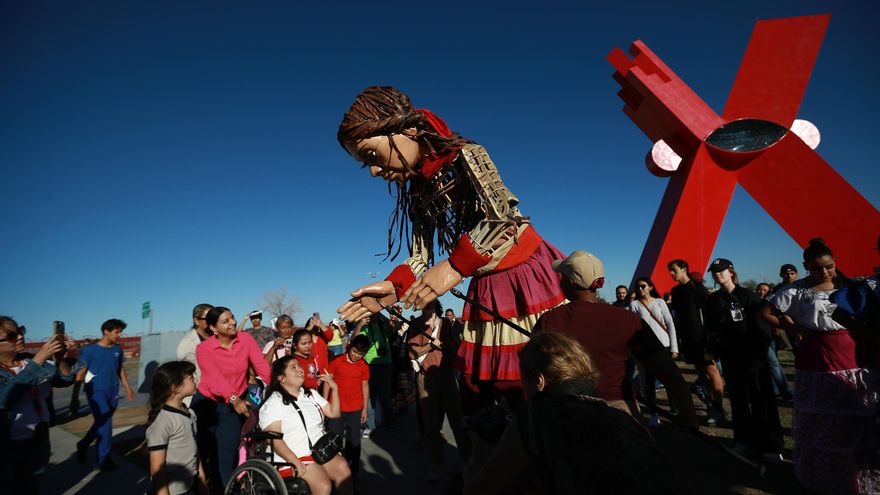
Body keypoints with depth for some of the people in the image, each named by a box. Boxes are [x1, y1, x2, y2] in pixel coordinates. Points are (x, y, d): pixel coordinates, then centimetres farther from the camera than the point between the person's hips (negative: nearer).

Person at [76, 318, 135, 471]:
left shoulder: (117, 349, 5)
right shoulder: (90, 350, -10)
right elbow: (80, 373, -7)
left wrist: (128, 388, 14)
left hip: (112, 392, 5)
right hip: (96, 392, -5)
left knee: (102, 423, 14)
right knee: (105, 425, -7)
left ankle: (83, 446, 39)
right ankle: (104, 459, 8)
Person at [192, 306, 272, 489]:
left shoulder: (245, 339, -11)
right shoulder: (204, 349, -16)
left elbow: (262, 366, -17)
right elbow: (215, 378, -30)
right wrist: (234, 398, -44)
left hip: (233, 406, 1)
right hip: (206, 403, -1)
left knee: (227, 454, 4)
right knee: (203, 451, 11)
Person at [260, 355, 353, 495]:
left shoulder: (311, 394, 18)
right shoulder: (272, 404, -2)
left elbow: (333, 413, 16)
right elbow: (275, 439, -11)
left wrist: (334, 388, 4)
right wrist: (295, 462, -22)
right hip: (295, 456, -5)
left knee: (343, 470, -27)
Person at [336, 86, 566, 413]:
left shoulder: (464, 155, -15)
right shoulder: (418, 193, 6)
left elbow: (504, 217, -29)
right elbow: (420, 258, 4)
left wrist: (455, 266, -37)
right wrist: (393, 288, -14)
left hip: (526, 274, -7)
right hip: (486, 288, 7)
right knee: (474, 393, 11)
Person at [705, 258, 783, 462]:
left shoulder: (748, 295, -3)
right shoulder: (713, 300, 7)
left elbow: (761, 323, -6)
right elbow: (712, 329, 7)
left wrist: (760, 349, -12)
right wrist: (716, 347, -4)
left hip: (753, 354, -3)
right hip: (730, 357, 4)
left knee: (761, 399, -1)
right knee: (737, 399, 12)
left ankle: (770, 445, 8)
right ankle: (744, 439, 24)